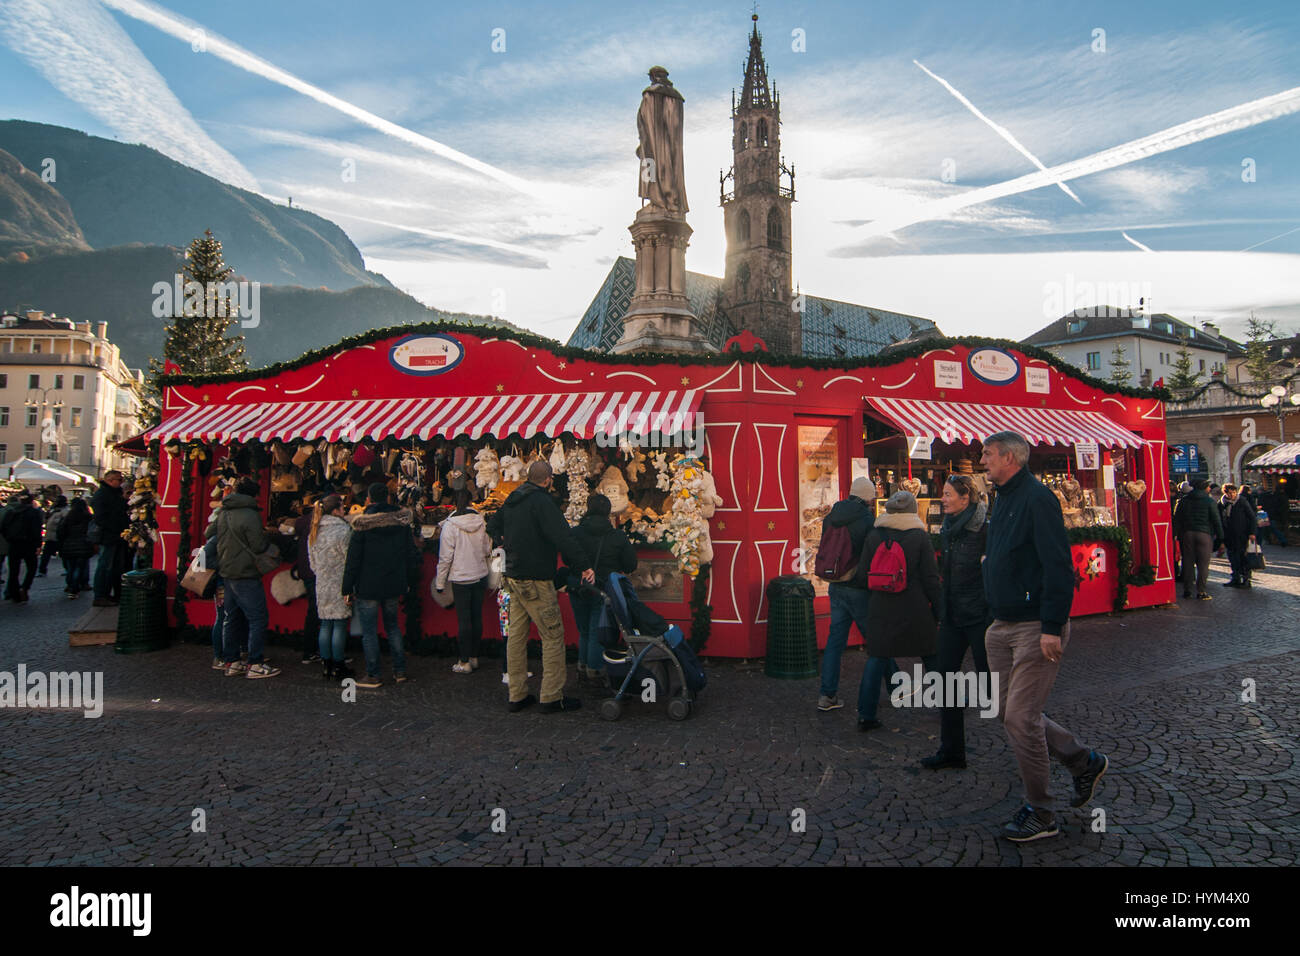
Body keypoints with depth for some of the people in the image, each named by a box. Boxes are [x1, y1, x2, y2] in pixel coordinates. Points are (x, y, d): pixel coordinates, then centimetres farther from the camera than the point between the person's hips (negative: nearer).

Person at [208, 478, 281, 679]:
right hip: (246, 575, -8)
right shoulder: (250, 515, -16)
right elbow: (259, 546, -17)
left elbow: (209, 534, 20)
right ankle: (255, 665, -3)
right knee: (257, 619, -3)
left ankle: (231, 662, 19)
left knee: (232, 619, 15)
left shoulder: (222, 514, 8)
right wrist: (266, 537, 2)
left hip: (226, 574, 8)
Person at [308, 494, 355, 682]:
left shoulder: (313, 532, 10)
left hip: (321, 585, 7)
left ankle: (326, 665, 17)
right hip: (340, 585, -7)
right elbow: (350, 561, -13)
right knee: (340, 625, -1)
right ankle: (338, 667, 4)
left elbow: (312, 562, 16)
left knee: (325, 625, 12)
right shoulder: (343, 530, -13)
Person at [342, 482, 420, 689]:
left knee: (369, 631, 4)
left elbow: (353, 558, -11)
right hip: (393, 585, 5)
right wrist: (410, 581, 17)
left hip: (368, 586, -5)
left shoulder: (363, 524, -12)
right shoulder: (402, 521, 1)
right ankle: (400, 671, 18)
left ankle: (373, 676, 9)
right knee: (392, 626, 18)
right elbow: (411, 553, 7)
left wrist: (348, 587, -3)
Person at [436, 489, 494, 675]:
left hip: (461, 578, -4)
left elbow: (445, 557, -10)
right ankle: (474, 657, 20)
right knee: (477, 617, 11)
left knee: (463, 620, 0)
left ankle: (465, 662, 5)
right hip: (480, 576, 4)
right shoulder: (481, 522, 0)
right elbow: (487, 550, 8)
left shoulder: (450, 525, -13)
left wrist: (440, 582, -2)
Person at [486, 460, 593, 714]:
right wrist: (584, 566, -23)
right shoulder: (542, 501, -14)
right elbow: (562, 536, -23)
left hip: (513, 578, 9)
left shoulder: (511, 500, 12)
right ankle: (552, 697, 1)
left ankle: (517, 696, 17)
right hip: (535, 581, -9)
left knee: (516, 635, 11)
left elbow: (492, 527, 27)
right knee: (553, 636, -2)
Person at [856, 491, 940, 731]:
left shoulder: (873, 536, 1)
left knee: (877, 657, 6)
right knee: (931, 655, 17)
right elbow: (931, 578, -5)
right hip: (915, 610, -2)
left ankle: (866, 715, 3)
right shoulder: (920, 536, -6)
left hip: (881, 609, 2)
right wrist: (938, 609, 3)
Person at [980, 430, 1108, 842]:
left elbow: (1058, 567, -21)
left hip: (1035, 627, -9)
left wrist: (1052, 628, -24)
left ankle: (1040, 814, 11)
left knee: (1020, 717, -5)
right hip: (1003, 628, 9)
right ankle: (1084, 761, 32)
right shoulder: (1004, 499, 15)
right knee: (1008, 711, 13)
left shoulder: (1037, 499, -15)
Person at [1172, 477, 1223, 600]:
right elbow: (1216, 520, -1)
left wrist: (1175, 534, 10)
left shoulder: (1184, 501, 7)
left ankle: (1186, 590, 11)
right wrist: (1220, 536, 5)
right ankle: (1201, 592, -4)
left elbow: (1177, 519, 7)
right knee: (1203, 564, -1)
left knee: (1188, 562, 8)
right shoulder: (1209, 501, -2)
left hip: (1187, 534, 3)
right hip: (1204, 534, -3)